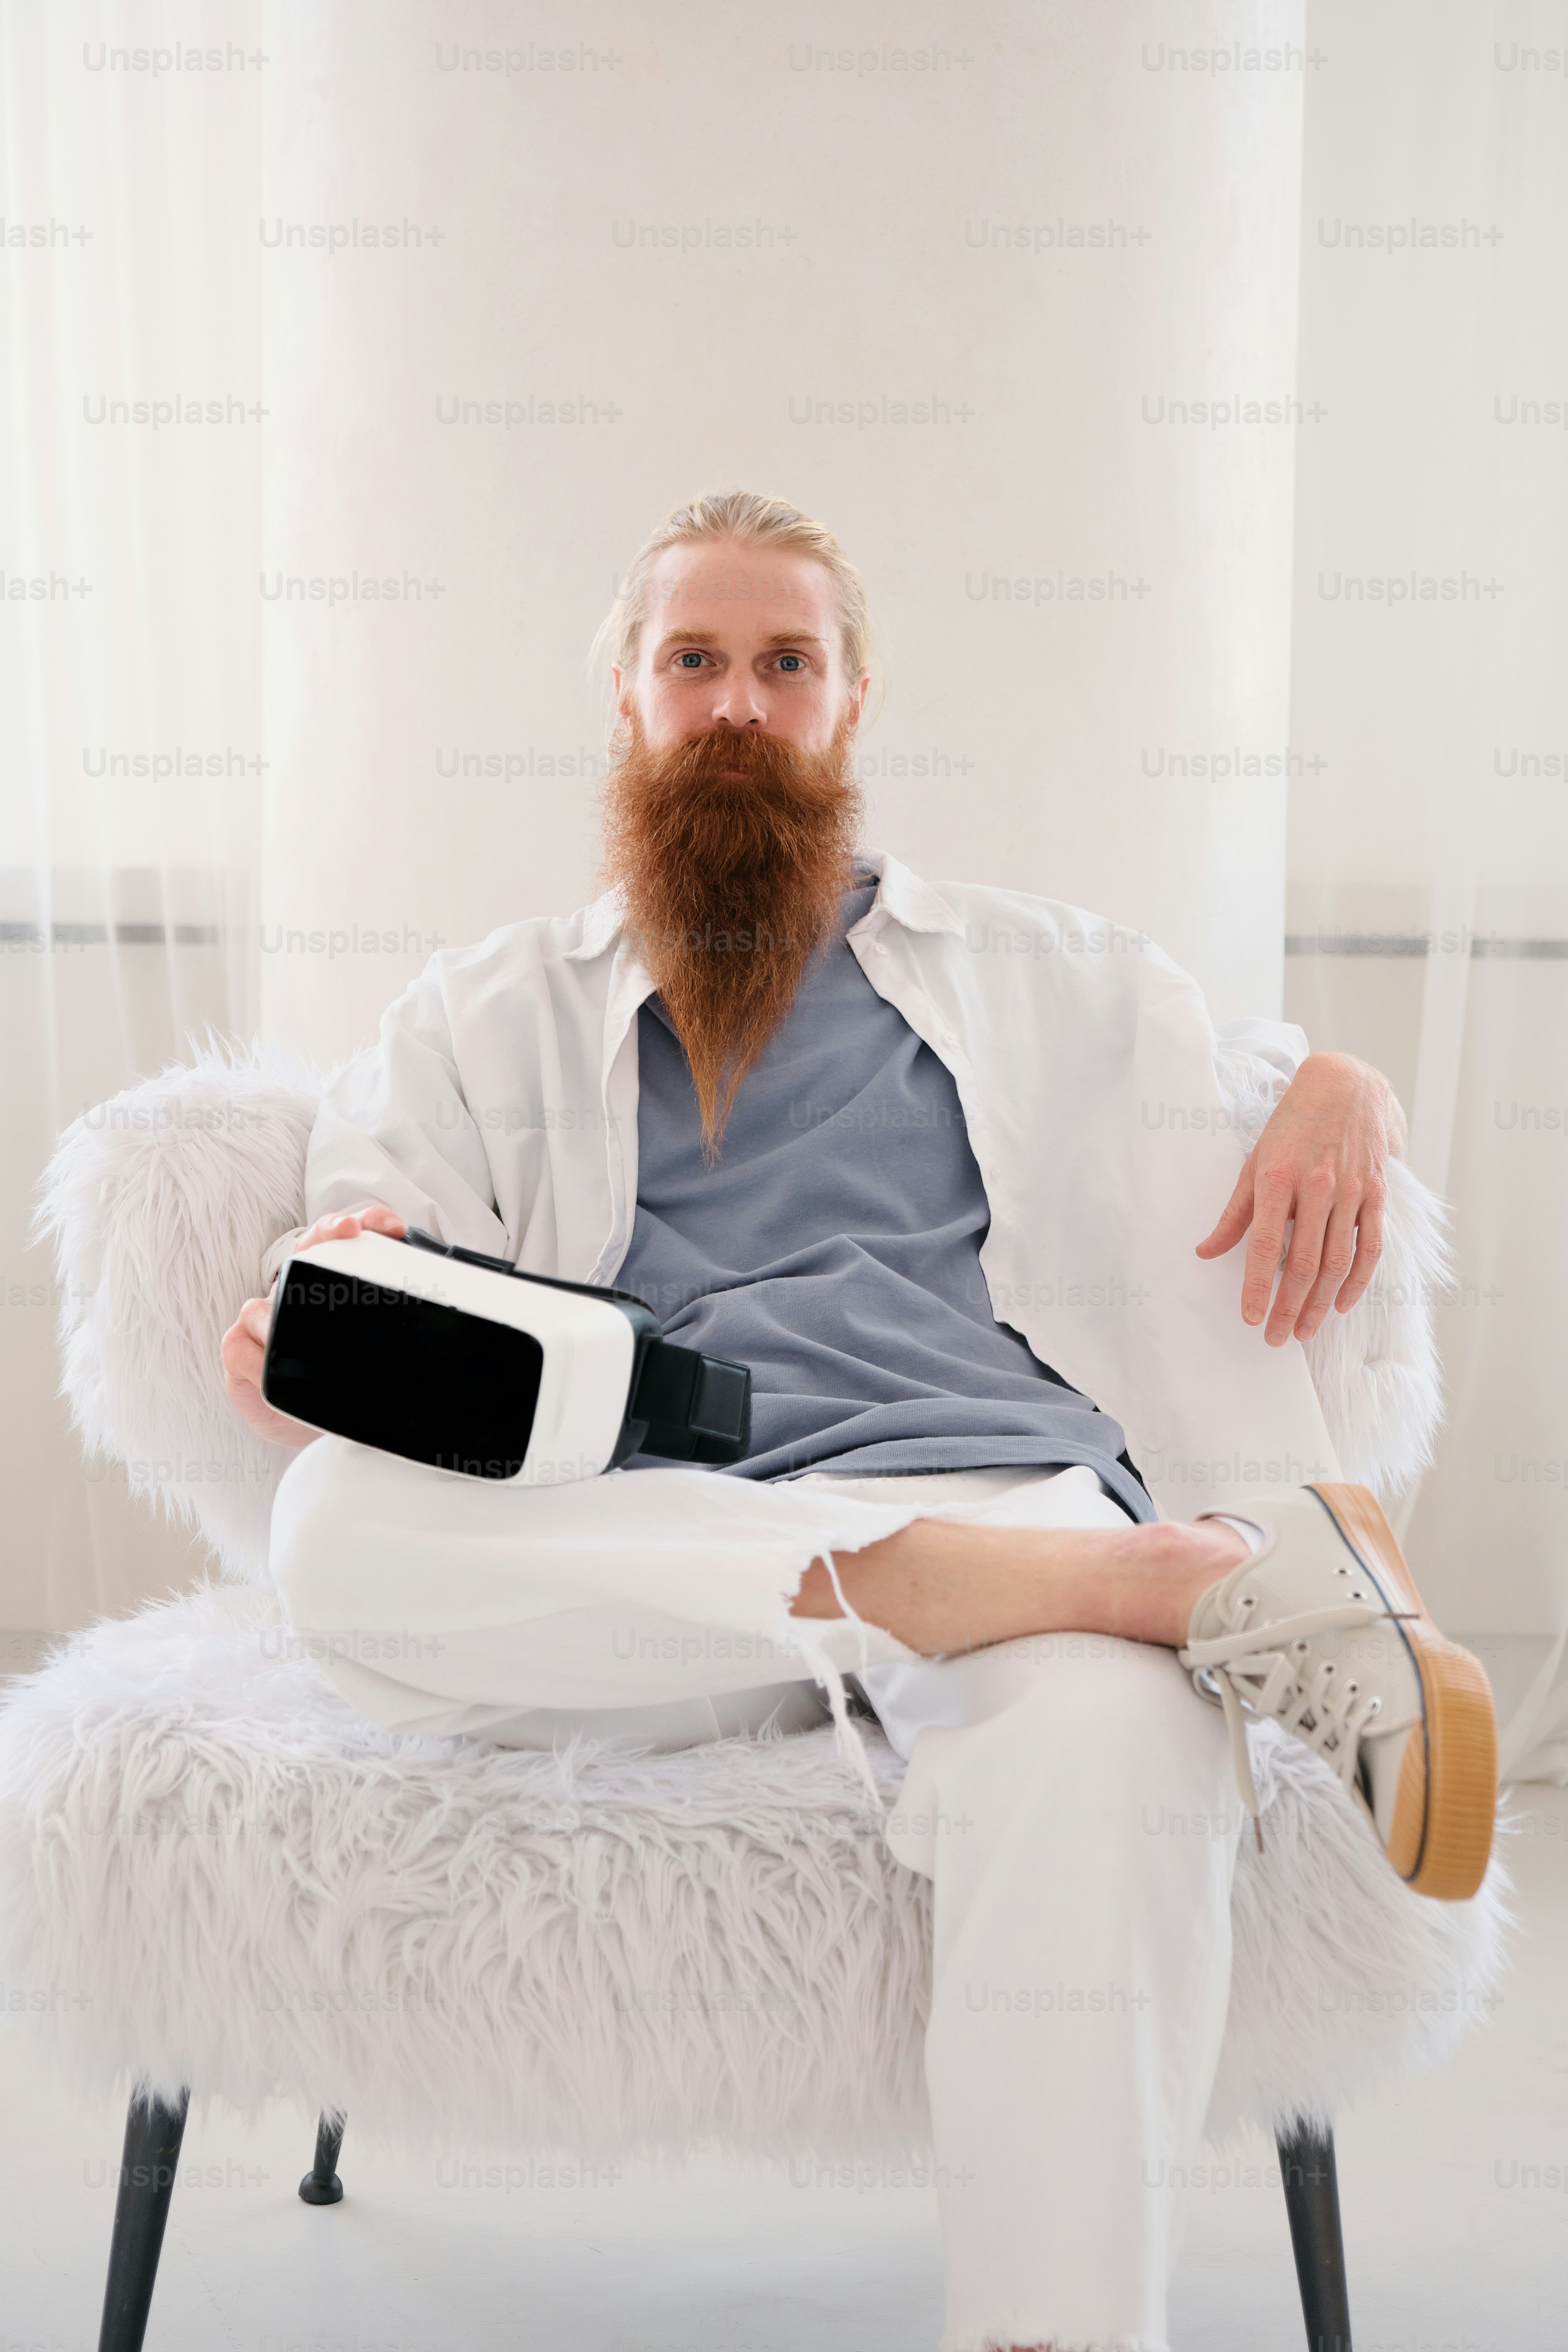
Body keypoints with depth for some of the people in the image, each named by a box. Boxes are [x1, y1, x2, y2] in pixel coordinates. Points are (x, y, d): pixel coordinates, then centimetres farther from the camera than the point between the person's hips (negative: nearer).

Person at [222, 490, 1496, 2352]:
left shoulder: (1033, 973, 26)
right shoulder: (490, 1010, 23)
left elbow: (1308, 1081, 31)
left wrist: (1342, 1102, 4)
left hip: (991, 1486, -1)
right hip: (626, 1560, 1)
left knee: (1101, 1747, -39)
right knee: (337, 1525, -35)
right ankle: (1181, 1576, -36)